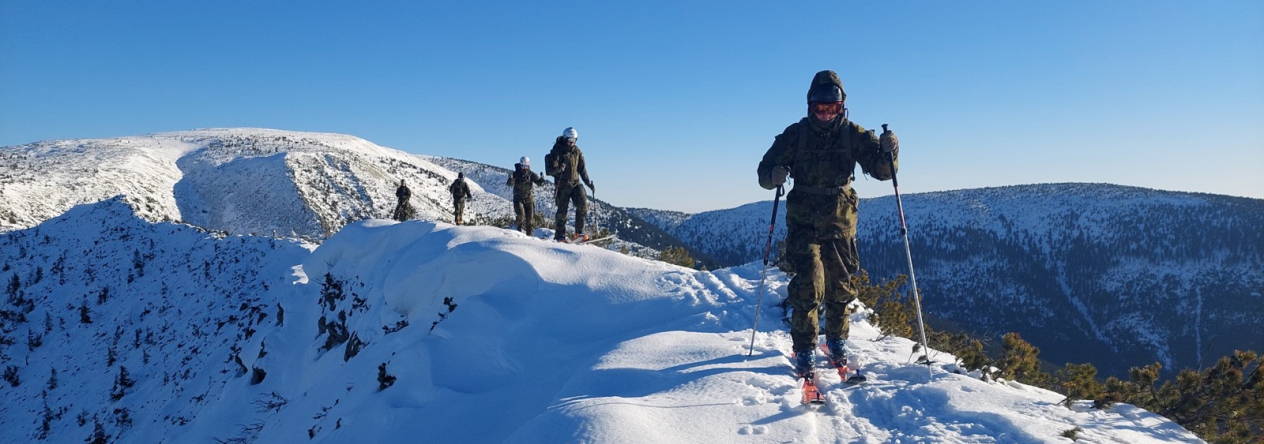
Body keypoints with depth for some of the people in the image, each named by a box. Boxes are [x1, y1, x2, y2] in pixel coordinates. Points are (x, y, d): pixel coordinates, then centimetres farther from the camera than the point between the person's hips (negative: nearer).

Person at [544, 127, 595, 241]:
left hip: (575, 183, 4)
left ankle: (579, 231, -6)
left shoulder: (577, 151, 9)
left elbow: (582, 169, 15)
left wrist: (588, 183, 9)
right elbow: (550, 170, -12)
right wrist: (558, 169, -34)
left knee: (583, 204, -13)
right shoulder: (557, 151, -6)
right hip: (562, 184, -4)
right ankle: (560, 235, 9)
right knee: (562, 210, -2)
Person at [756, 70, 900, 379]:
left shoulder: (853, 135, 1)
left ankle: (836, 341, 31)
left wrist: (887, 152, -24)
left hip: (840, 222, 2)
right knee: (809, 285, -12)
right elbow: (765, 171, -1)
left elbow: (881, 171, -2)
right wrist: (774, 175, -25)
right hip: (803, 222, -2)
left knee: (841, 286, 10)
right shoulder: (795, 135, -2)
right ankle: (803, 351, 0)